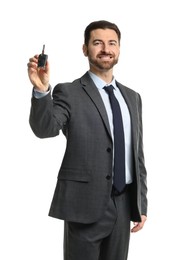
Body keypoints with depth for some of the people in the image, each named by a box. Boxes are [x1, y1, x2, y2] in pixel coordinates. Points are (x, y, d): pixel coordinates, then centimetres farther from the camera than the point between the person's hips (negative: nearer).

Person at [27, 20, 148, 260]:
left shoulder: (132, 97, 12)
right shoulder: (69, 93, -5)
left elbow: (137, 154, 14)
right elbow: (45, 129, -22)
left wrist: (141, 204, 11)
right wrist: (41, 91, -39)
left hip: (123, 203, 5)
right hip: (86, 203, -5)